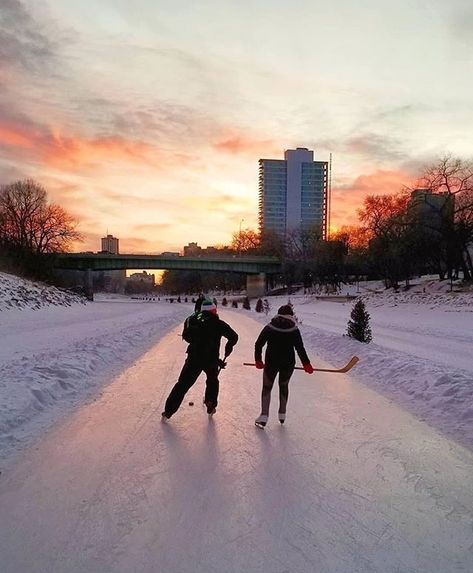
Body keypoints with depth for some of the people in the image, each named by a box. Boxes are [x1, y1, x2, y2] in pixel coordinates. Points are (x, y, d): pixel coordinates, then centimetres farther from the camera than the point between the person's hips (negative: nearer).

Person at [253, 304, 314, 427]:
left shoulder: (269, 328, -4)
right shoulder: (294, 330, -6)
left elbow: (258, 344, -3)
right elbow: (300, 348, -5)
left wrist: (258, 360, 8)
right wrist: (306, 364, 4)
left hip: (271, 363, -1)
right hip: (288, 363, 1)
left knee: (267, 387, 11)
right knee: (284, 386, 21)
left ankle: (264, 416, 2)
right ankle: (282, 414, 30)